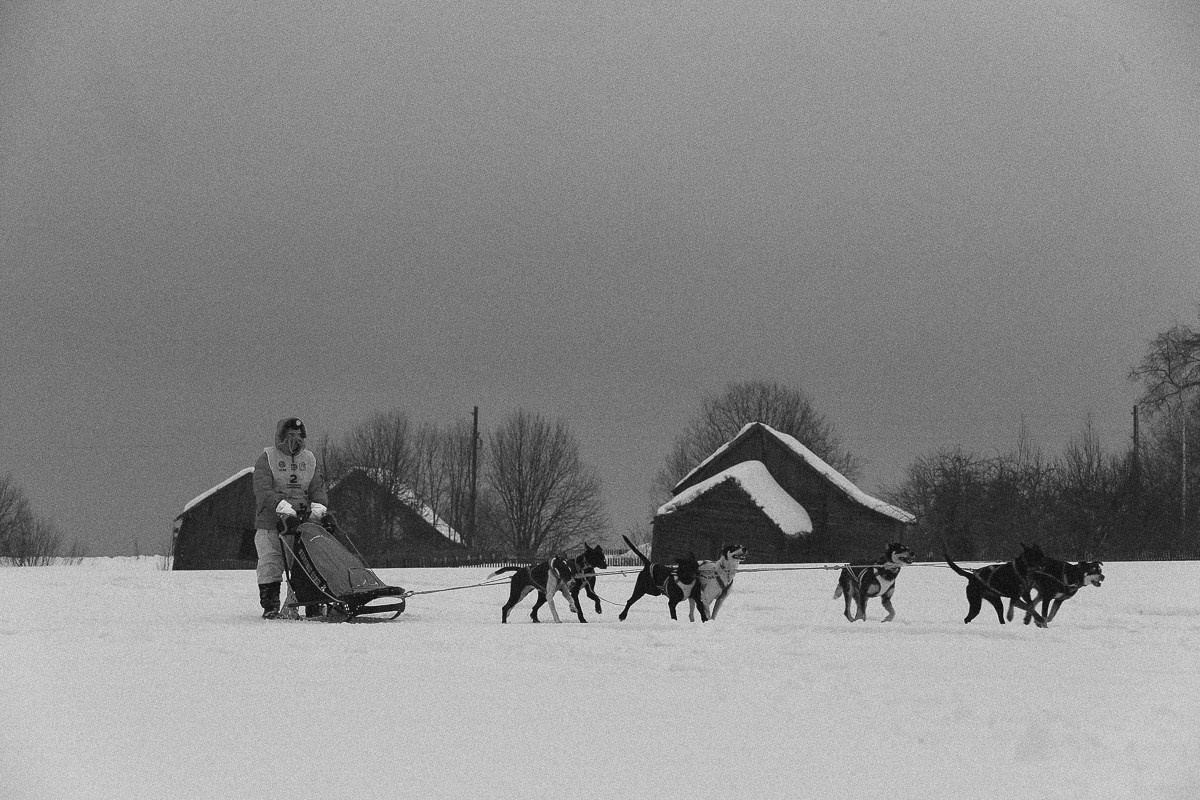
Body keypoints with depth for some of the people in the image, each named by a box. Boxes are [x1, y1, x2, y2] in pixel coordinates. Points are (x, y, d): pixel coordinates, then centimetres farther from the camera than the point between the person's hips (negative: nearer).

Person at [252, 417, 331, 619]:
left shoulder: (309, 459, 18)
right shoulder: (267, 459, 3)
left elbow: (317, 488, 10)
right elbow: (262, 490, -11)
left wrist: (318, 506, -12)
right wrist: (281, 506, -26)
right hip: (271, 521, -3)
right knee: (270, 562, -10)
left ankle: (314, 604, -4)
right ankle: (270, 606, -3)